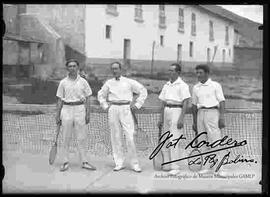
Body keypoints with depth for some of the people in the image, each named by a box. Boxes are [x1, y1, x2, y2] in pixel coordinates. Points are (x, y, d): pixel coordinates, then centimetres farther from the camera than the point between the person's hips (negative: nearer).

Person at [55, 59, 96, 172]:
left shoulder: (83, 82, 6)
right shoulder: (63, 83, 6)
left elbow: (87, 99, 6)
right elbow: (60, 100, 8)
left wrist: (88, 113, -1)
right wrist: (58, 115, 4)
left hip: (80, 109, 0)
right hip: (67, 110, 0)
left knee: (82, 137, 0)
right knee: (66, 138, 1)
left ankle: (84, 162, 6)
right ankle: (66, 162, 8)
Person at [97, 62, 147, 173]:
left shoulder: (129, 82, 4)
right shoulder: (108, 83, 10)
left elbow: (143, 91, 9)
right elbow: (100, 95, 25)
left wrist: (137, 105, 3)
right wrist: (105, 106, 12)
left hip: (125, 110, -2)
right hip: (113, 110, 3)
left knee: (130, 137, -8)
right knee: (115, 137, 2)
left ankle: (135, 164, 0)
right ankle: (119, 163, 10)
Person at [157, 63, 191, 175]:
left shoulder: (182, 85, -6)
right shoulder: (166, 86, 16)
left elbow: (186, 103, -12)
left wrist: (181, 118, -20)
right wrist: (161, 119, 15)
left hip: (177, 111, -7)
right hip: (166, 112, 7)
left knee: (174, 140, -11)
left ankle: (175, 167, -7)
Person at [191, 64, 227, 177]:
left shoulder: (215, 85, 1)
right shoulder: (195, 88, 13)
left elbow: (222, 102, -3)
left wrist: (222, 117, -13)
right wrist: (194, 122, 16)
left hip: (212, 113, -5)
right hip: (200, 114, 5)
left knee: (215, 140, -10)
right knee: (202, 142, 3)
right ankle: (207, 166, 10)